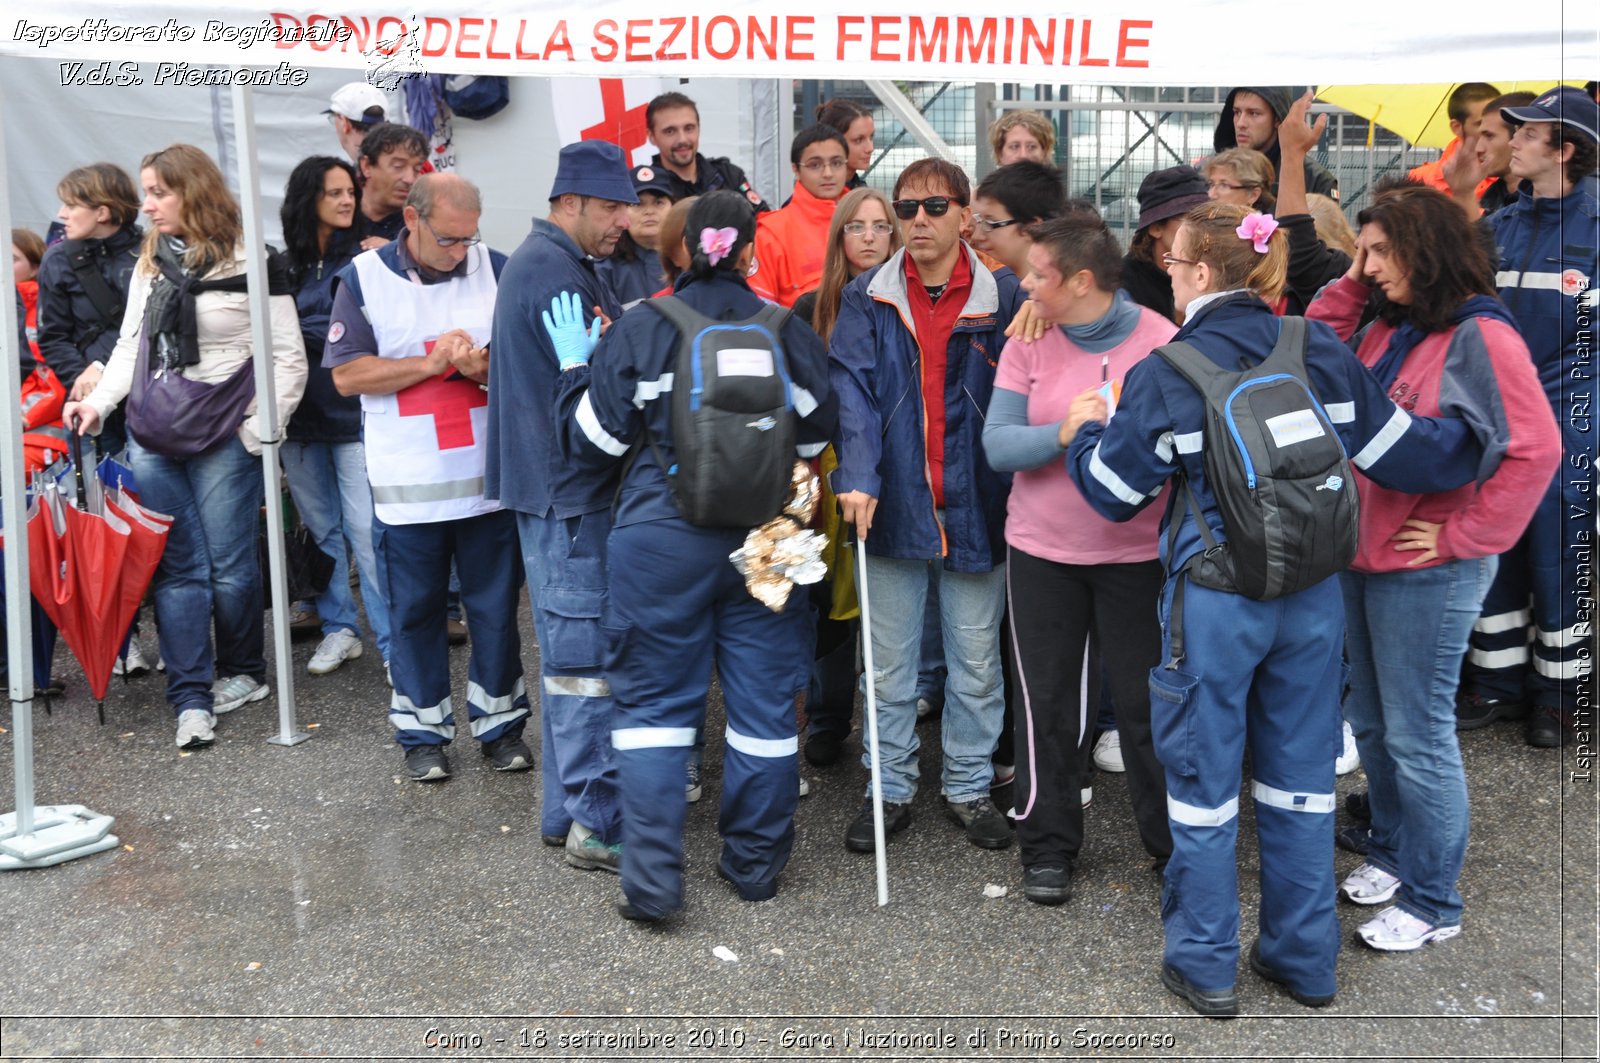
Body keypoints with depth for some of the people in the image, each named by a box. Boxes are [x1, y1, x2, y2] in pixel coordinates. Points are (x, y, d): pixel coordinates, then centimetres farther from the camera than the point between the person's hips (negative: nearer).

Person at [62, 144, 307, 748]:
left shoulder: (251, 263, -4)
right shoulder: (148, 264, 13)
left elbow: (289, 358, -4)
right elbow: (131, 346, 17)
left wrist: (257, 431, -8)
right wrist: (99, 402, 2)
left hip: (223, 442, -5)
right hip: (151, 440, 5)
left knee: (229, 564, 1)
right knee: (177, 568, 2)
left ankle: (243, 673, 22)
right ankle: (191, 698, 5)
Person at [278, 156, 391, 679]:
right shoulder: (286, 265, 8)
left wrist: (298, 332, -8)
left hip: (352, 414, -4)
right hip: (300, 417, 4)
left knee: (366, 531, -7)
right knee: (320, 529, 12)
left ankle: (393, 642, 1)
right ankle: (339, 628, 25)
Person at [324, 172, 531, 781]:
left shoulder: (495, 269, 1)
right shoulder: (363, 278, -3)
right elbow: (347, 375, -8)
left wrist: (485, 365, -18)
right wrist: (432, 363, -15)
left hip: (488, 475, 1)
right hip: (407, 484, -1)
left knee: (496, 605, 10)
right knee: (414, 610, 9)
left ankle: (500, 721, 25)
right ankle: (423, 731, 24)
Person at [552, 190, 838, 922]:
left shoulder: (637, 332, -7)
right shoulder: (790, 333, -1)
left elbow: (590, 442, -2)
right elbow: (816, 438, 10)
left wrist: (575, 367, 12)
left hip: (663, 542, -1)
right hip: (765, 544, 2)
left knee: (653, 703, 8)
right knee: (763, 704, 12)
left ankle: (652, 880, 6)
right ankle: (755, 864, 24)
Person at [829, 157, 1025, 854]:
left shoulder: (1004, 297, 0)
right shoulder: (868, 299, 2)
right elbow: (852, 389, -7)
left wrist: (1022, 494, -8)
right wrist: (857, 476, -21)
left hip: (976, 506, 0)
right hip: (895, 505, 0)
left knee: (976, 662, 11)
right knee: (889, 663, 10)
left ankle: (969, 788, 28)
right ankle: (891, 791, 24)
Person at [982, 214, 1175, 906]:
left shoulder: (1161, 341, -9)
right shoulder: (1028, 342, -2)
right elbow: (997, 444, -10)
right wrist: (1065, 433, -26)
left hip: (1137, 551, -2)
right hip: (1042, 548, 2)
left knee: (1147, 701, 6)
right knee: (1047, 702, 10)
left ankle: (1174, 842, 26)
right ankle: (1048, 847, 26)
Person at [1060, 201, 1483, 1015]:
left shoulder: (1164, 374, -11)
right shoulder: (1320, 350, -1)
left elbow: (1113, 491, -3)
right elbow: (1396, 450, 5)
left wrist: (1085, 431, 16)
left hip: (1215, 603, -4)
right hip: (1312, 596, 4)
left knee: (1204, 780, 10)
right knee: (1301, 774, 16)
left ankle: (1204, 965, 22)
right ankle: (1305, 959, 29)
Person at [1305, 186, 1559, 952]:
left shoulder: (1479, 336, -14)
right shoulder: (1390, 329, 9)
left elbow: (1535, 450, -19)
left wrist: (1463, 536, -16)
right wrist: (1348, 288, 4)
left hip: (1427, 570, -8)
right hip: (1362, 555, 8)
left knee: (1417, 736, 2)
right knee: (1371, 721, 18)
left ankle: (1432, 902, 17)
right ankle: (1392, 851, 37)